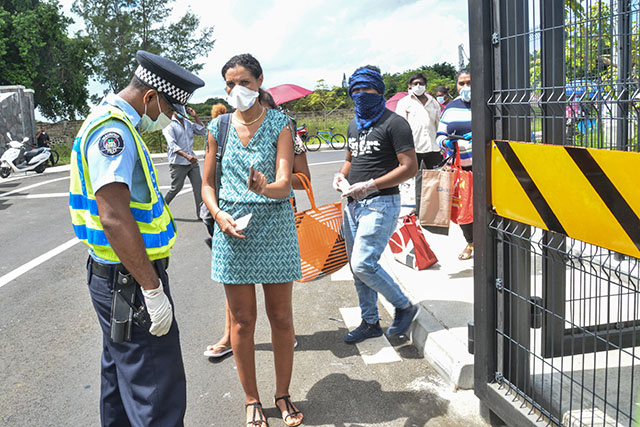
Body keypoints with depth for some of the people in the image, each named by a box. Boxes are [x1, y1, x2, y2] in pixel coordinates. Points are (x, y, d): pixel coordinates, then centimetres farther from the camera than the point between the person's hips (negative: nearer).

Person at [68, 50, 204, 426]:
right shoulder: (113, 130, -19)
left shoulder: (116, 125, 15)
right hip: (130, 282, -11)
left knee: (121, 375, 23)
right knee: (158, 395, -5)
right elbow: (114, 217, -28)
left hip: (114, 278, 11)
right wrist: (152, 289, -25)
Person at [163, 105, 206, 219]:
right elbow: (172, 145, -20)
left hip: (192, 162, 6)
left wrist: (195, 116, 3)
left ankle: (201, 213, 0)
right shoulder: (169, 125, -8)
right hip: (178, 163, -6)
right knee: (176, 188, 0)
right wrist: (186, 155, -35)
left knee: (198, 186, -2)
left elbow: (202, 132, 13)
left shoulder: (188, 123, 12)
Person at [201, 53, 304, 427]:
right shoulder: (219, 127, 6)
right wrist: (219, 214, -8)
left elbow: (285, 183, -13)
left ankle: (283, 395, 27)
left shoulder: (279, 124, -2)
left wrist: (264, 187, -35)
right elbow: (208, 184, 11)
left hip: (275, 228, -1)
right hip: (233, 231, 2)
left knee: (282, 318, 8)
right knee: (242, 321, 7)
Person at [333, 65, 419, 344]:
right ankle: (370, 322, 27)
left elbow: (410, 168, -15)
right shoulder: (354, 126, 15)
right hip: (353, 204, 8)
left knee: (363, 264, -15)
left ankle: (405, 306, 7)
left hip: (381, 203, -8)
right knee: (357, 267, 11)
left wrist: (371, 185, -20)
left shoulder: (394, 123, -9)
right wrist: (342, 175, 5)